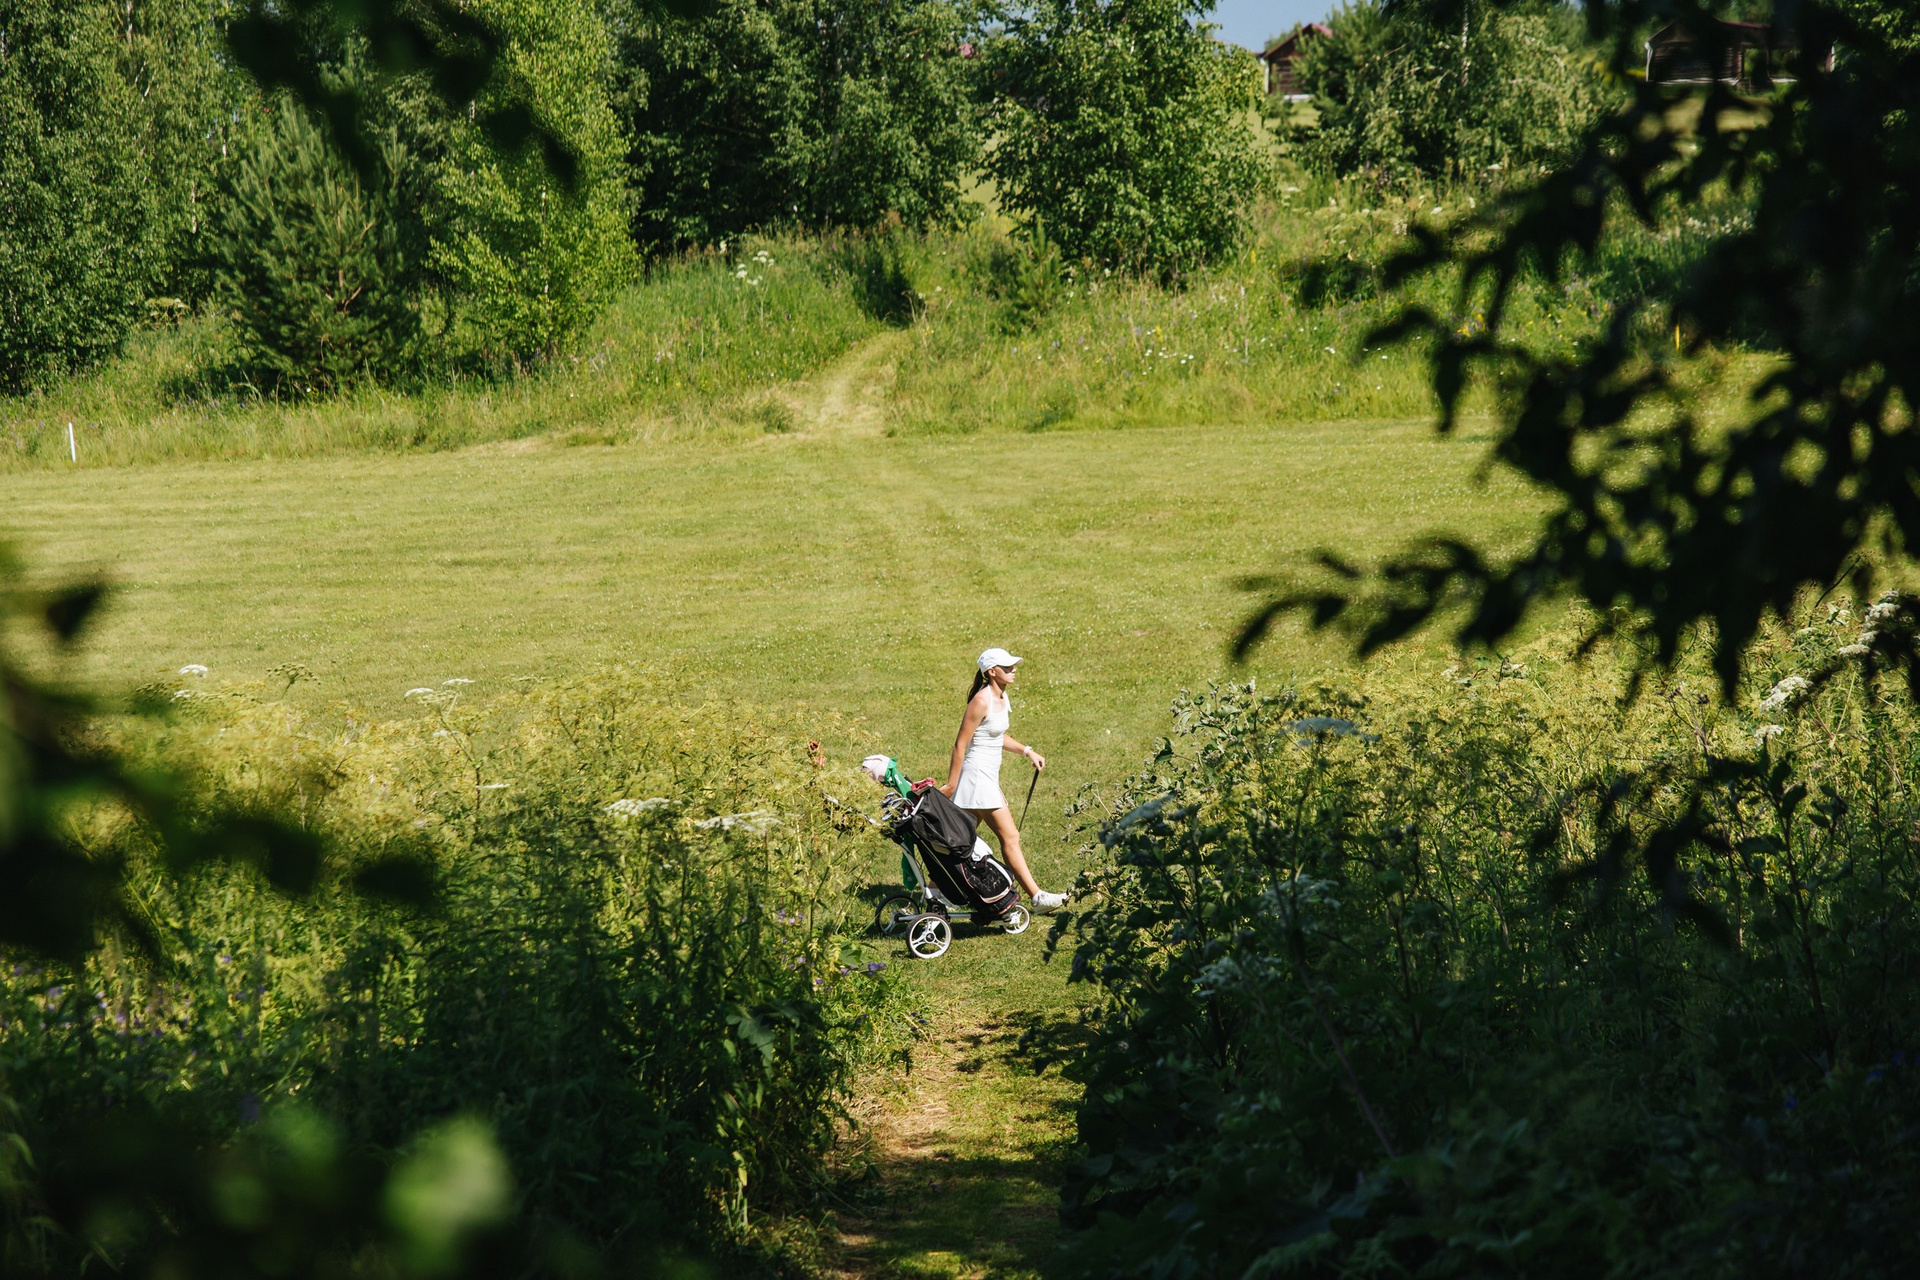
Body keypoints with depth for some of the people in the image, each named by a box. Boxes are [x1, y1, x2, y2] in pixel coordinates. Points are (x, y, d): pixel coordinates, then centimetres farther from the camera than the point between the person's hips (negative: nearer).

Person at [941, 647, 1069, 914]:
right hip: (977, 775, -10)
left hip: (988, 776, 10)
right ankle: (1037, 897, -5)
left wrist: (1027, 751, 15)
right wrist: (951, 785, -16)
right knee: (1009, 837, -7)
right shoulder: (982, 701, -18)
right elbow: (960, 745, -16)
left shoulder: (1002, 697, 10)